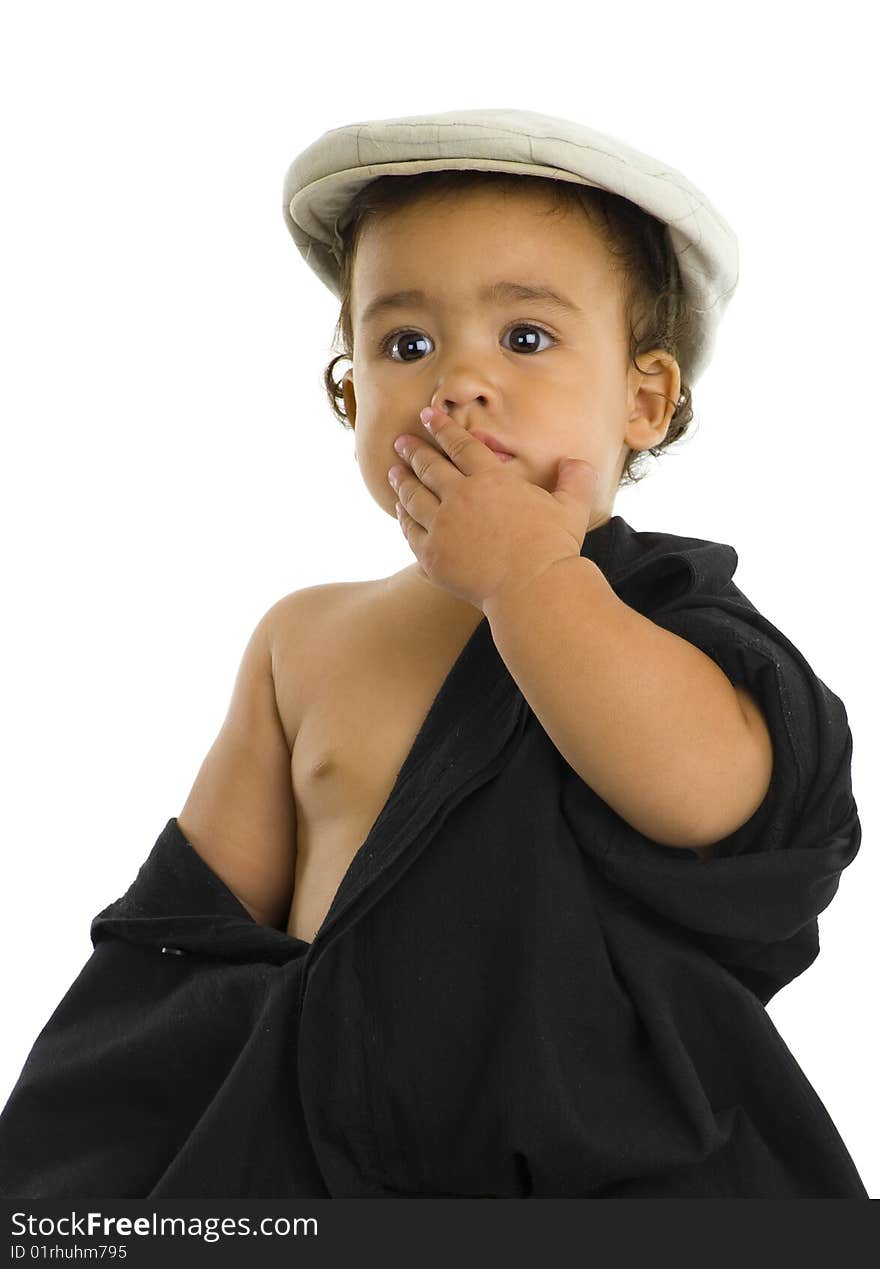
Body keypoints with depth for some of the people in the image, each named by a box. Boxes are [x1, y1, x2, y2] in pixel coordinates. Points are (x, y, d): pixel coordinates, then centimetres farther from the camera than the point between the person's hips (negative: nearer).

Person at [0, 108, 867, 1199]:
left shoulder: (666, 616, -4)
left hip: (623, 1155, -2)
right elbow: (205, 929, 8)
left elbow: (714, 794, -25)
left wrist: (528, 575, -20)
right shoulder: (305, 640, 5)